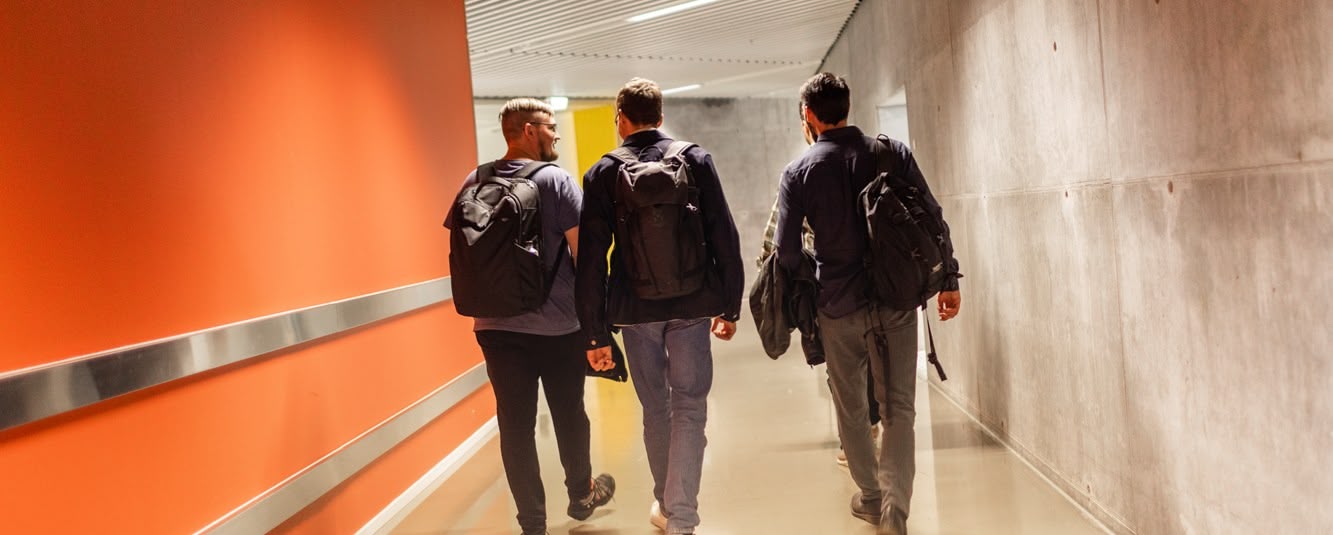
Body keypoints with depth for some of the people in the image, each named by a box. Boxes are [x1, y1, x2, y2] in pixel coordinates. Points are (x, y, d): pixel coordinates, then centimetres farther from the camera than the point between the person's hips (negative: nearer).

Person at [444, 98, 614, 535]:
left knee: (515, 424, 6)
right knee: (569, 415, 16)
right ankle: (581, 496, 35)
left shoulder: (474, 184, 4)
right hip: (558, 325, -3)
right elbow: (582, 249, -13)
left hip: (495, 326, 3)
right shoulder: (555, 179, -9)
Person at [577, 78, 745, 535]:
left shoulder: (603, 173, -2)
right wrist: (730, 306, 5)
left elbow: (591, 259, -5)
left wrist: (595, 334, -1)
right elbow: (724, 237, -3)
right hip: (691, 304, -1)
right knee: (689, 406, 7)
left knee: (655, 409, 17)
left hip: (634, 308, 1)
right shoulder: (695, 159, -1)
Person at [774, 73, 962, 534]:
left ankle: (871, 498, 27)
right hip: (896, 301, 1)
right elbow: (933, 220, -2)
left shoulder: (799, 172, -4)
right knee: (898, 408, 6)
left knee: (851, 408, 16)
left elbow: (787, 251, -6)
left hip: (839, 306, -1)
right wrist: (949, 279, 6)